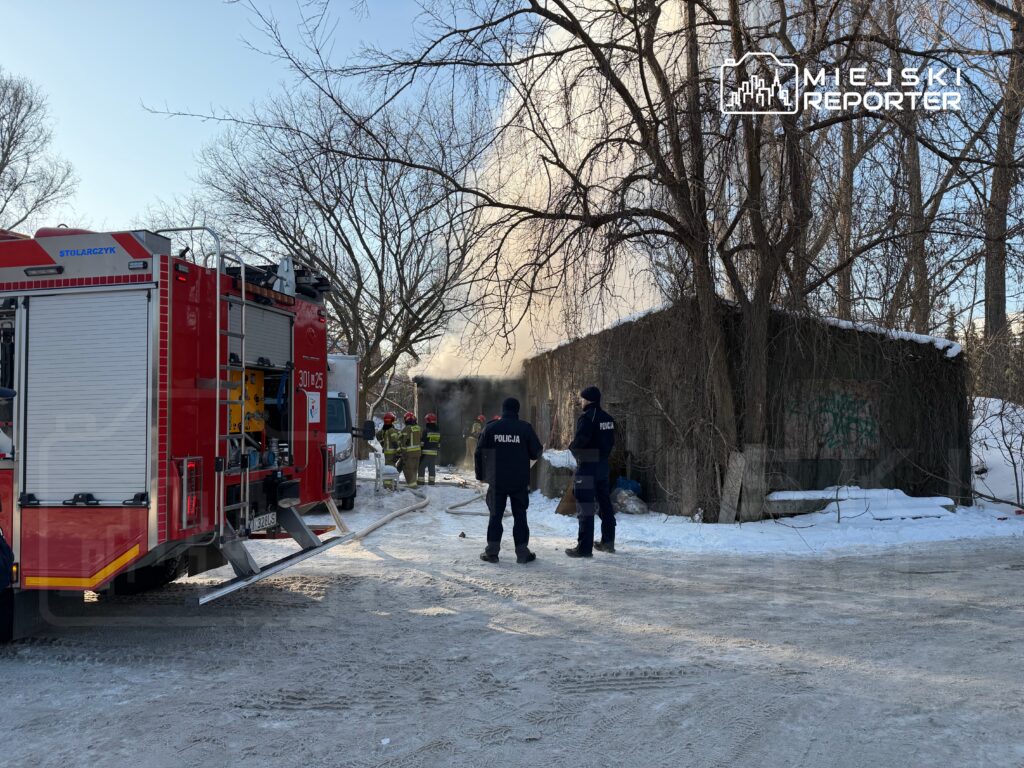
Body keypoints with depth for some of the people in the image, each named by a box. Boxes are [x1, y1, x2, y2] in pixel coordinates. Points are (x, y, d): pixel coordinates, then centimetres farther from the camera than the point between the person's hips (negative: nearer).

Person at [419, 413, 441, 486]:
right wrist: (438, 451, 22)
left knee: (422, 467, 1)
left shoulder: (426, 431, -12)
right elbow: (439, 443, 14)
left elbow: (422, 442, -11)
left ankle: (421, 480, -2)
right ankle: (432, 480, 10)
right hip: (434, 453, 6)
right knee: (432, 467, 11)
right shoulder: (438, 432, 8)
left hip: (425, 452, -5)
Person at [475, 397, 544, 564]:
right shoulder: (525, 428, -5)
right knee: (520, 516, 7)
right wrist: (541, 450, 21)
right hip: (520, 481, -1)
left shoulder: (490, 428, 0)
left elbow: (479, 453, 2)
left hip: (497, 481, 1)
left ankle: (492, 552, 9)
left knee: (495, 515, 9)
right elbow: (536, 453, -2)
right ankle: (522, 552, 8)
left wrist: (481, 475, 13)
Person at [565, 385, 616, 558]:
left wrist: (571, 446, -3)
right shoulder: (608, 419, 10)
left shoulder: (586, 417, -16)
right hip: (603, 465, 8)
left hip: (587, 466, -8)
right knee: (604, 503, 17)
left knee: (585, 506, -5)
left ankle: (584, 547, -4)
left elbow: (579, 441, -23)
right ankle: (608, 541, 26)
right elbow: (611, 441, 12)